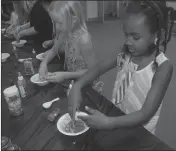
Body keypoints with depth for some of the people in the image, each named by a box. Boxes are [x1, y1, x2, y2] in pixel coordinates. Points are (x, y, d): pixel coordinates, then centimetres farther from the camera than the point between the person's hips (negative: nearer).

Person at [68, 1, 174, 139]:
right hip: (117, 118, 4)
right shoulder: (126, 54, -8)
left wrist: (109, 123, -36)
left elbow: (146, 114, -24)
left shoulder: (163, 67, -21)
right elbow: (99, 68, -1)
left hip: (139, 131, -4)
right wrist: (77, 86, -18)